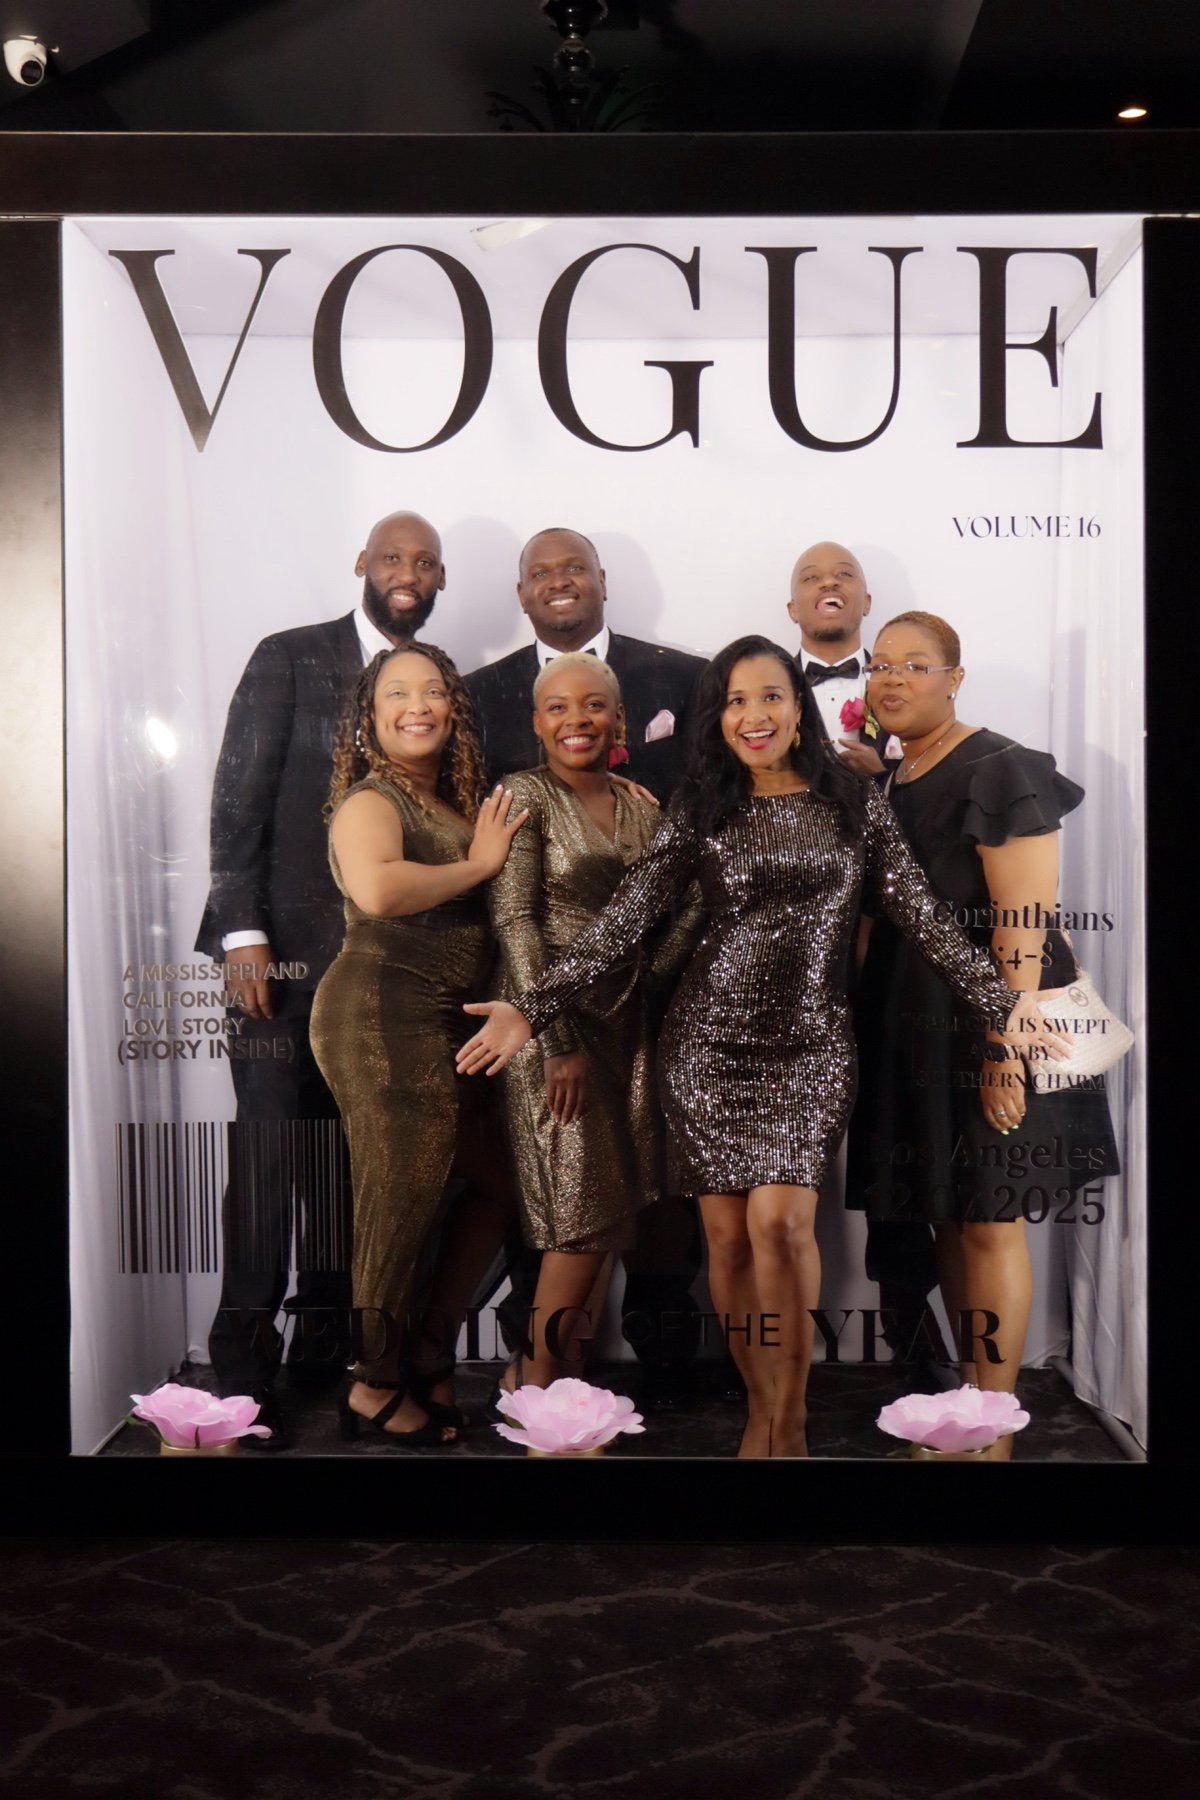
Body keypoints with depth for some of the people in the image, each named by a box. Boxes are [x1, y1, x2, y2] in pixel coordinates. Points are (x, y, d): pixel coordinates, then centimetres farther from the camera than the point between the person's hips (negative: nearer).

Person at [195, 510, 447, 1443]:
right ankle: (246, 1358, 5)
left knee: (357, 1149, 6)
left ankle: (327, 1339, 19)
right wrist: (242, 931, -12)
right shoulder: (290, 658, 2)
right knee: (273, 1144, -4)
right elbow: (239, 798, -3)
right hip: (294, 943, -4)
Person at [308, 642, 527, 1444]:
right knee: (401, 1205, 0)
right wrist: (478, 865, -16)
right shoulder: (371, 801, -9)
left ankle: (428, 1355, 30)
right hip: (383, 1016, -9)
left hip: (442, 1020, 9)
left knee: (496, 1184, 14)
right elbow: (376, 889, -31)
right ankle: (376, 1387, 19)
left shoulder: (456, 804, 18)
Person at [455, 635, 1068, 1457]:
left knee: (779, 1220, -15)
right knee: (728, 1235, 2)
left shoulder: (857, 803, 5)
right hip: (709, 1040, 1)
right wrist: (531, 1009, -10)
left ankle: (789, 1420, 2)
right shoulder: (700, 814, 4)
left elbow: (923, 917, 3)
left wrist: (1003, 1003, -8)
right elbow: (621, 922, -1)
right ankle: (761, 1410, 20)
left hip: (811, 1043, -1)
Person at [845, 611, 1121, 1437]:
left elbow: (1026, 924, -18)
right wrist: (868, 1016, 14)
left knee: (988, 1223, -1)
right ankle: (968, 1383, 24)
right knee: (947, 1215, 13)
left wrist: (1005, 1047, -23)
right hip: (916, 1025, 7)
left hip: (987, 1023, -7)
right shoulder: (887, 781, 11)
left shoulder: (999, 771, -12)